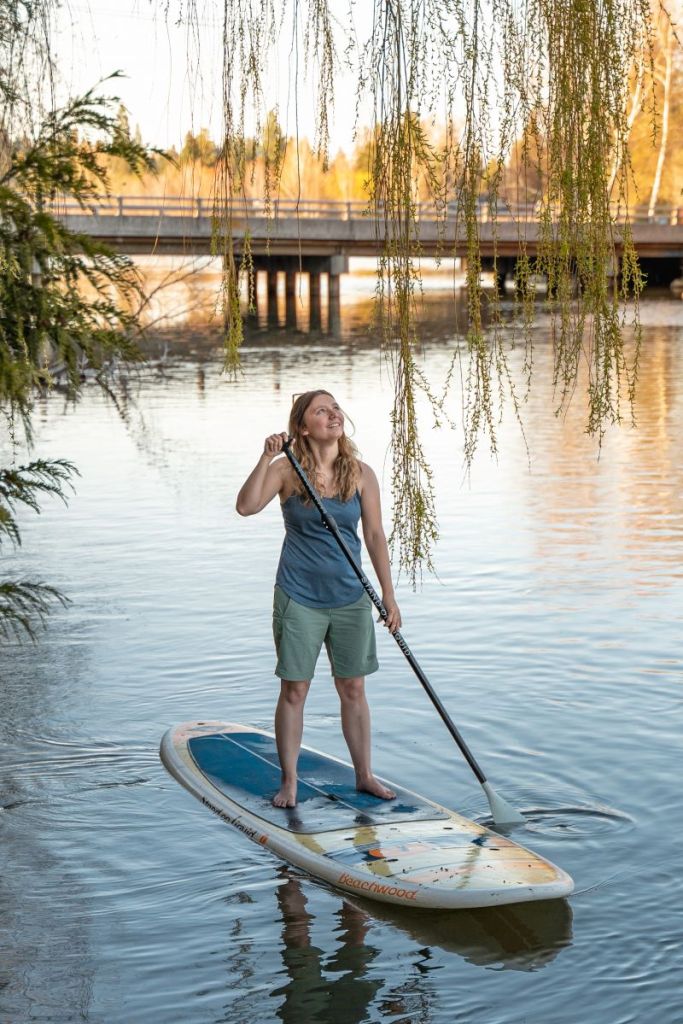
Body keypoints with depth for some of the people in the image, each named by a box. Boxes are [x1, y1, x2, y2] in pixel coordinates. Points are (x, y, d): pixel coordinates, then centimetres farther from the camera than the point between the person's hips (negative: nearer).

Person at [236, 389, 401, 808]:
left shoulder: (361, 473, -1)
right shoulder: (287, 470, -6)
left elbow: (375, 536, 2)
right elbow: (246, 506, -20)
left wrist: (388, 595, 1)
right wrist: (267, 457, -28)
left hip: (350, 597, 2)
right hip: (299, 597, -2)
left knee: (353, 689, 11)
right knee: (294, 690, 3)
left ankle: (364, 775, 24)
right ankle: (289, 781, 14)